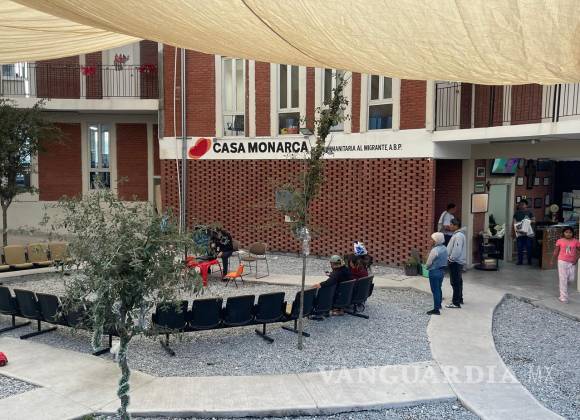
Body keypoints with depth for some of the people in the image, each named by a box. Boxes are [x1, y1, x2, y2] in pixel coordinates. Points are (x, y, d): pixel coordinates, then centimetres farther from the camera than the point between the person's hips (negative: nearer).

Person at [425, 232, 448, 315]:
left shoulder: (435, 250, -24)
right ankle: (439, 304, 37)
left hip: (434, 272, -8)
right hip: (442, 271, 8)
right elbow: (446, 260, 9)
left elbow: (429, 263, -17)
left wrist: (428, 268, 2)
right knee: (439, 288, 22)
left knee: (435, 290, -2)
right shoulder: (444, 248, 2)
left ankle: (436, 310, 1)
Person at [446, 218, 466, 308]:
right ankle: (459, 299, 29)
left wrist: (451, 259, -18)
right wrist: (451, 258, 15)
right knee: (458, 281, 18)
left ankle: (456, 303, -4)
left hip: (455, 262, -11)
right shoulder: (457, 234, 13)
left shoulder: (458, 236, -20)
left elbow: (457, 250, -27)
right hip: (456, 262, 11)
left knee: (455, 282, -7)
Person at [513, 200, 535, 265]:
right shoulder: (517, 213, 9)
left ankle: (529, 261, 11)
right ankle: (520, 261, 9)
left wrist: (530, 221, -15)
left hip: (528, 232, -1)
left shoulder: (529, 212, 6)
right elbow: (514, 222, 2)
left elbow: (534, 220, 6)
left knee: (529, 247, 1)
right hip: (519, 232, 1)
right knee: (520, 247, 2)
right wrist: (515, 228, -15)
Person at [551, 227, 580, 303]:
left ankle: (563, 287, 35)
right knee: (563, 279, -1)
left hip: (572, 263, 2)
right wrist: (552, 260, 6)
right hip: (562, 261, -2)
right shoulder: (560, 241, -3)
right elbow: (556, 251, 5)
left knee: (571, 279, 2)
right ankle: (564, 298, 5)